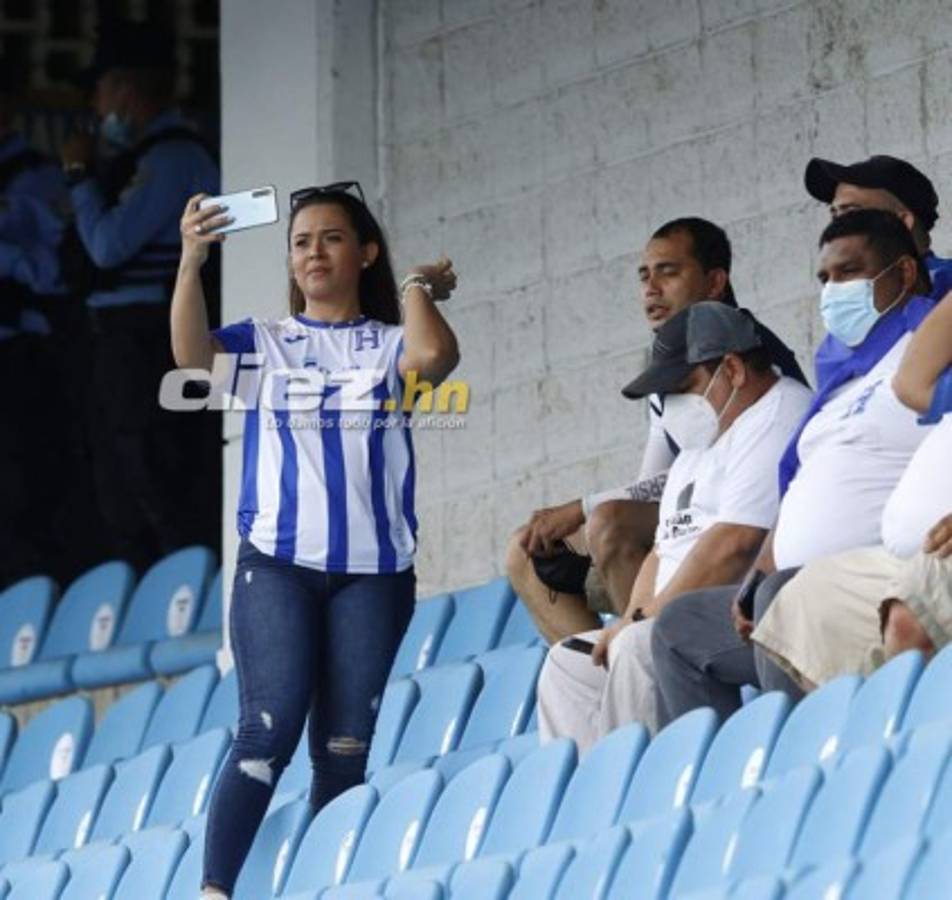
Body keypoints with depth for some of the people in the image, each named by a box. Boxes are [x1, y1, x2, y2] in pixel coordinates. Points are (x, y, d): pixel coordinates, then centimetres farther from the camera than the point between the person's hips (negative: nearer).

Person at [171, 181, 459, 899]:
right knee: (270, 730, -13)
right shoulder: (265, 342, 12)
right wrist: (191, 262, -20)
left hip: (374, 569, 1)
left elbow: (435, 356, -12)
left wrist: (418, 289, 5)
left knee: (345, 749, -1)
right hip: (278, 562, -1)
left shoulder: (390, 344, 12)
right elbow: (192, 353, -8)